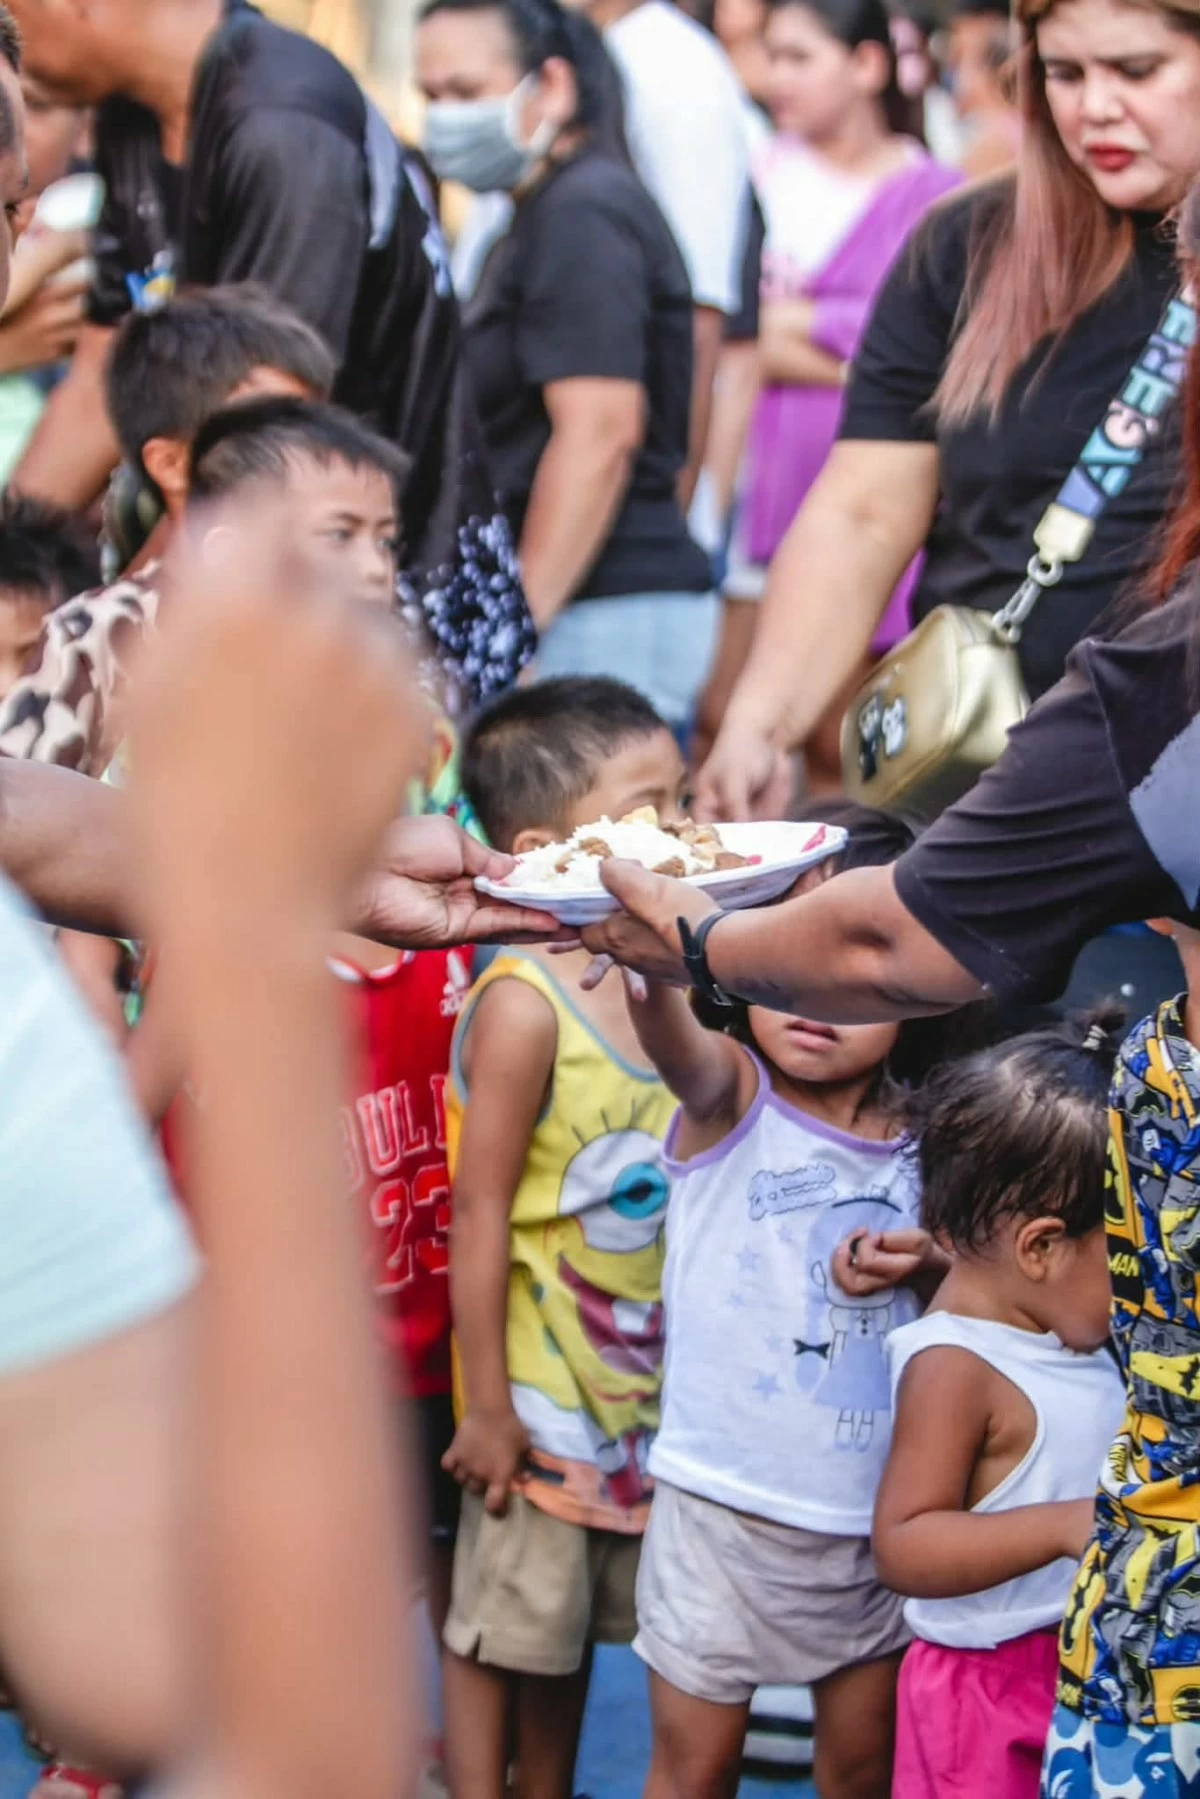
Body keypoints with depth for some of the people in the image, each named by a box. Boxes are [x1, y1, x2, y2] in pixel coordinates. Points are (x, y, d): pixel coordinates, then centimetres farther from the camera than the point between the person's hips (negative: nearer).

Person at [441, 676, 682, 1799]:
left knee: (574, 1625, 19)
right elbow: (480, 1217, -19)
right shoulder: (524, 1007, -21)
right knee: (501, 1627, 5)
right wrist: (487, 1407, -17)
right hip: (540, 1384, -7)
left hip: (640, 1374, 7)